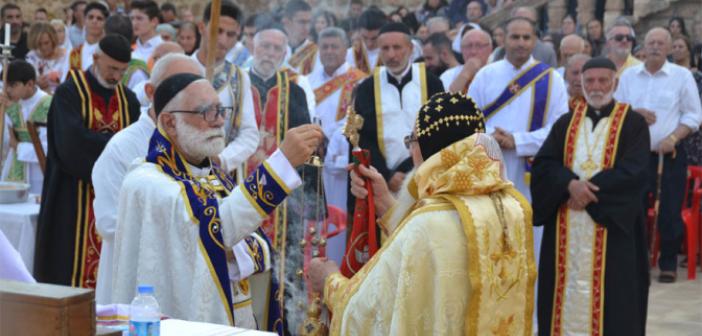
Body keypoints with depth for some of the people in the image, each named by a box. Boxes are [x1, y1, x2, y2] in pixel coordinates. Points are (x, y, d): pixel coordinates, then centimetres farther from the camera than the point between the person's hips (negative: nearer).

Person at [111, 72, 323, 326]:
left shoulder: (216, 176, 9)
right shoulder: (146, 183, -14)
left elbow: (260, 254, 8)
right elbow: (215, 227, -29)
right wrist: (283, 160, -31)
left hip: (236, 320, 5)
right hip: (180, 325, -5)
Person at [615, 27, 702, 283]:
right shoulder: (629, 76, 7)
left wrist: (673, 139, -15)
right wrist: (634, 113, -11)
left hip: (670, 154, -2)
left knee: (670, 211, 2)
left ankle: (668, 264, 16)